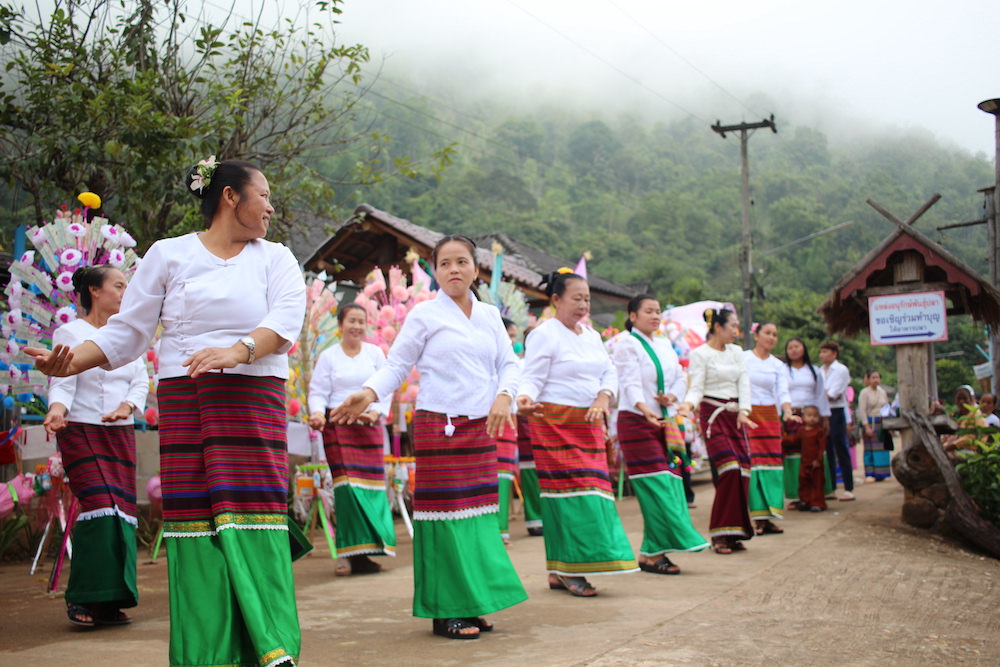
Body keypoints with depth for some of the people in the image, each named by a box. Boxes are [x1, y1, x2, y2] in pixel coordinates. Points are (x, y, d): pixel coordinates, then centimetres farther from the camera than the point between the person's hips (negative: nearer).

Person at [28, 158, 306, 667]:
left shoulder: (275, 258, 13)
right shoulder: (169, 254, 11)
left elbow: (287, 318, -5)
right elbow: (127, 332, 8)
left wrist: (237, 350, -23)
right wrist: (70, 362, -8)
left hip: (254, 400, 0)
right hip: (184, 400, 0)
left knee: (254, 516, -9)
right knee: (194, 519, -3)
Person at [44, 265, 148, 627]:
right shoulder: (70, 333, -1)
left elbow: (141, 381, 9)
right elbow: (62, 384, -8)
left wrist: (127, 406, -11)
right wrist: (57, 410, -29)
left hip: (121, 434, 6)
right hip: (81, 432, -6)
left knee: (121, 512, 0)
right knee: (99, 507, -17)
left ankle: (110, 602, 7)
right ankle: (82, 598, -7)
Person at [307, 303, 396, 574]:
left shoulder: (375, 353, 10)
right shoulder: (328, 356, 6)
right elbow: (318, 392, 3)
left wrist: (376, 412, -9)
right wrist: (317, 413, -17)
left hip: (369, 427, 2)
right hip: (338, 427, -2)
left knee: (371, 485, -2)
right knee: (347, 486, -11)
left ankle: (364, 551, 4)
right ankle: (352, 554, -9)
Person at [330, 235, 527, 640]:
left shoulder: (489, 315, 12)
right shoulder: (424, 315, -1)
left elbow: (508, 363, 13)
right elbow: (397, 364, -2)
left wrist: (504, 396, -6)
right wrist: (369, 393, -18)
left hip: (481, 427, 5)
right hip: (438, 426, -5)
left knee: (478, 513, 6)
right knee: (446, 514, -5)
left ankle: (469, 606, 16)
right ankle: (445, 612, 3)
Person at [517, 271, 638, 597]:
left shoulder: (591, 335, 16)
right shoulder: (545, 334, -7)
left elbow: (609, 372, 13)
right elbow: (532, 377, -13)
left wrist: (603, 398, -8)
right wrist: (525, 399, -34)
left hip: (588, 424, 8)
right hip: (554, 423, -8)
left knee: (591, 489, 5)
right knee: (567, 488, -11)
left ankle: (559, 572, 12)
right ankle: (566, 570, -6)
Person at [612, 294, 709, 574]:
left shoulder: (664, 345, 16)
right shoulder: (627, 344, -6)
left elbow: (680, 378, 15)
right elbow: (630, 383, -17)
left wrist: (671, 396, -7)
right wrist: (647, 412, -34)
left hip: (665, 421, 7)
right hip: (637, 422, -7)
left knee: (670, 484, 1)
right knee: (655, 486, -12)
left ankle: (654, 551, 5)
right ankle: (651, 554, -8)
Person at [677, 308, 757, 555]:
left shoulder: (736, 352, 15)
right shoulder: (700, 354, -4)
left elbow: (744, 383, 7)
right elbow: (696, 388, -8)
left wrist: (743, 411, -8)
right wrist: (687, 405, -29)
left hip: (736, 416, 6)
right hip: (713, 414, -6)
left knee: (742, 473, -2)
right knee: (729, 471, -17)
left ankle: (735, 533, 8)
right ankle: (719, 534, -10)